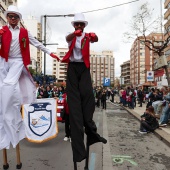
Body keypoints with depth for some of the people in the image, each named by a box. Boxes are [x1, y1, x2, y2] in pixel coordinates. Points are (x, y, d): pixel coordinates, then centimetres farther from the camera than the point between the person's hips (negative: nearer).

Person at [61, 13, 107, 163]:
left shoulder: (87, 36, 11)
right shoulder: (71, 36, 10)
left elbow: (96, 40, -13)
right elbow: (68, 38, -17)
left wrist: (94, 36, -39)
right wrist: (75, 33, -41)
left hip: (84, 68, 1)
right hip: (72, 68, -1)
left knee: (87, 95, -14)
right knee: (74, 101, -7)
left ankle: (91, 132, 2)